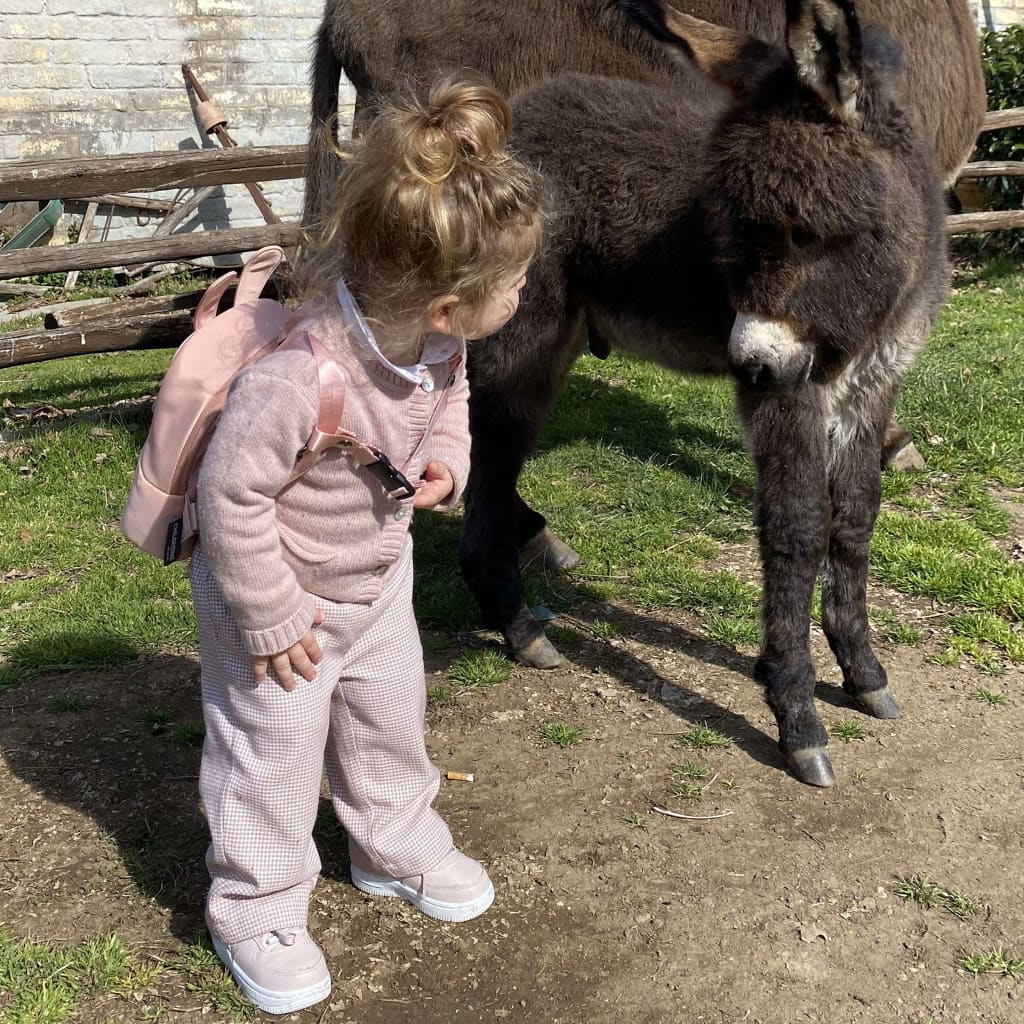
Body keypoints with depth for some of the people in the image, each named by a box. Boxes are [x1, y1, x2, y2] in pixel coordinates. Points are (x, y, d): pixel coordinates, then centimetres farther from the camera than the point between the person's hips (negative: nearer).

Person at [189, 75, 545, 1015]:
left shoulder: (437, 343, -18)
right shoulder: (296, 379, -42)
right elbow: (231, 494, -31)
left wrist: (448, 461, -12)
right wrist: (269, 617, -21)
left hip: (379, 578, 7)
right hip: (284, 596, -7)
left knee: (391, 718, 24)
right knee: (273, 757, 8)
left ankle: (397, 846, 49)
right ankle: (255, 910, 31)